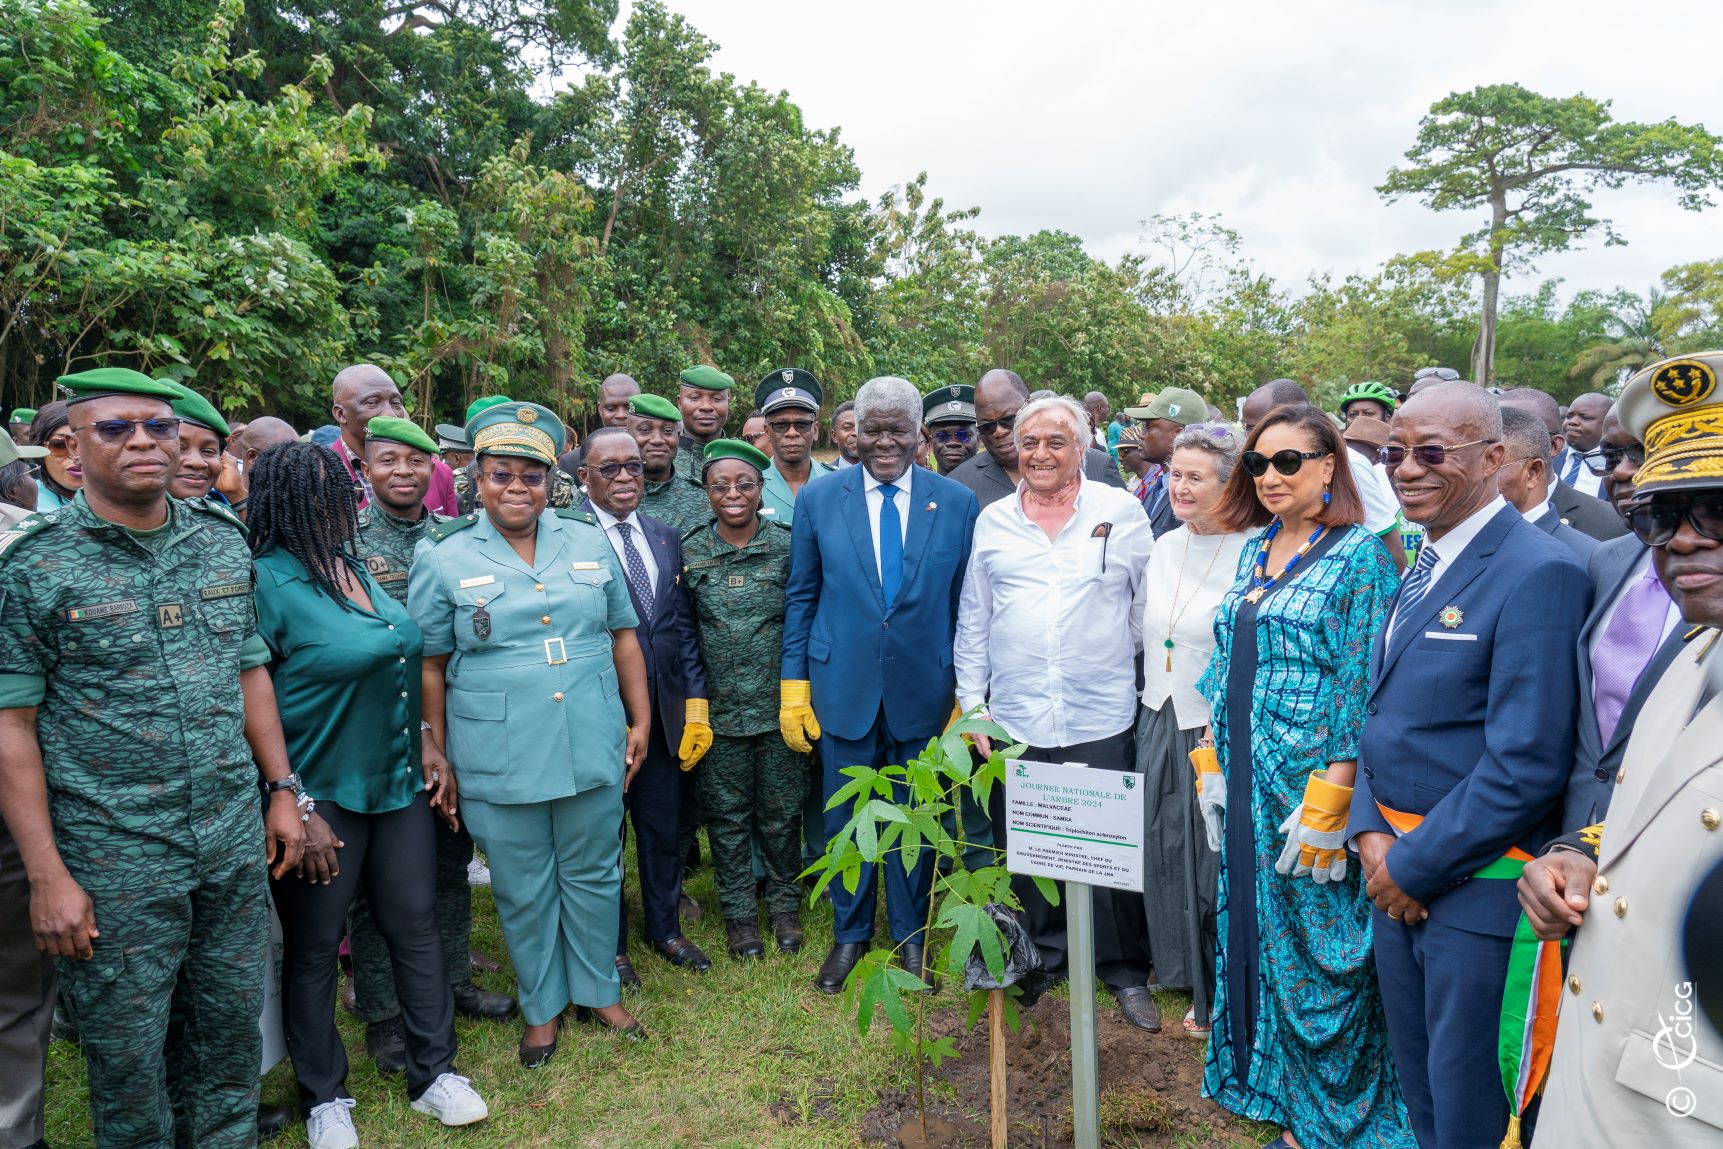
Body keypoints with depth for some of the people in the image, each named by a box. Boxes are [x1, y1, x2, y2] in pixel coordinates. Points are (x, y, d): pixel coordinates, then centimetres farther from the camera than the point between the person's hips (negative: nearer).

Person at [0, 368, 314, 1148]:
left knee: (231, 1034, 17)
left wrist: (282, 790, 9)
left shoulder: (224, 541, 4)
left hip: (235, 843, 4)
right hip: (114, 861, -4)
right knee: (128, 1056, 12)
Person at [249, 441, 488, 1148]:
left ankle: (434, 1071, 28)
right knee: (314, 944, 11)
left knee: (415, 924, 12)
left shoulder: (354, 567, 8)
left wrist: (430, 756, 12)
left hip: (399, 782, 6)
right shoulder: (268, 580, -14)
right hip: (321, 793, -6)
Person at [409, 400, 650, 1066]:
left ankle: (599, 991, 37)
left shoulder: (589, 542, 5)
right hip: (499, 761, -2)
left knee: (594, 876, 16)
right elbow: (429, 665, 0)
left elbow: (622, 636, 9)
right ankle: (542, 1006, 35)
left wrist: (641, 719, 6)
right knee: (524, 891, 14)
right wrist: (436, 752, -1)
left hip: (594, 751, 2)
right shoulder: (442, 559, -2)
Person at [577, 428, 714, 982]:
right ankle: (609, 944, 34)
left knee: (663, 829, 19)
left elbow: (682, 624, 8)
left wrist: (696, 701, 3)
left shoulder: (665, 538, 8)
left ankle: (665, 928, 40)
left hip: (664, 711, 5)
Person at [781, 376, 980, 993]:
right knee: (844, 815, 12)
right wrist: (793, 686, 0)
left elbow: (966, 605, 3)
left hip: (924, 688, 0)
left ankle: (910, 936, 34)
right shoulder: (819, 498, -1)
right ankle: (849, 932, 34)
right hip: (843, 685, 0)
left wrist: (966, 693, 2)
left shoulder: (957, 502, -1)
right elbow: (801, 596, 3)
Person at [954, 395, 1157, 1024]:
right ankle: (1042, 960, 33)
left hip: (1101, 721, -2)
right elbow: (972, 622, 9)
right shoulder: (993, 521, 7)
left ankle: (1125, 972, 27)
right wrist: (972, 704, 6)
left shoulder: (1121, 511, 2)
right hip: (1015, 721, 2)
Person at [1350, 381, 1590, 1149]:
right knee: (1416, 1083, 23)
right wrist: (1371, 834, -1)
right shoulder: (1422, 564, 8)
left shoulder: (1538, 573, -18)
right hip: (1396, 866, 7)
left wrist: (1415, 864, -15)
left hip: (1475, 880, -7)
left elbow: (1526, 767, -22)